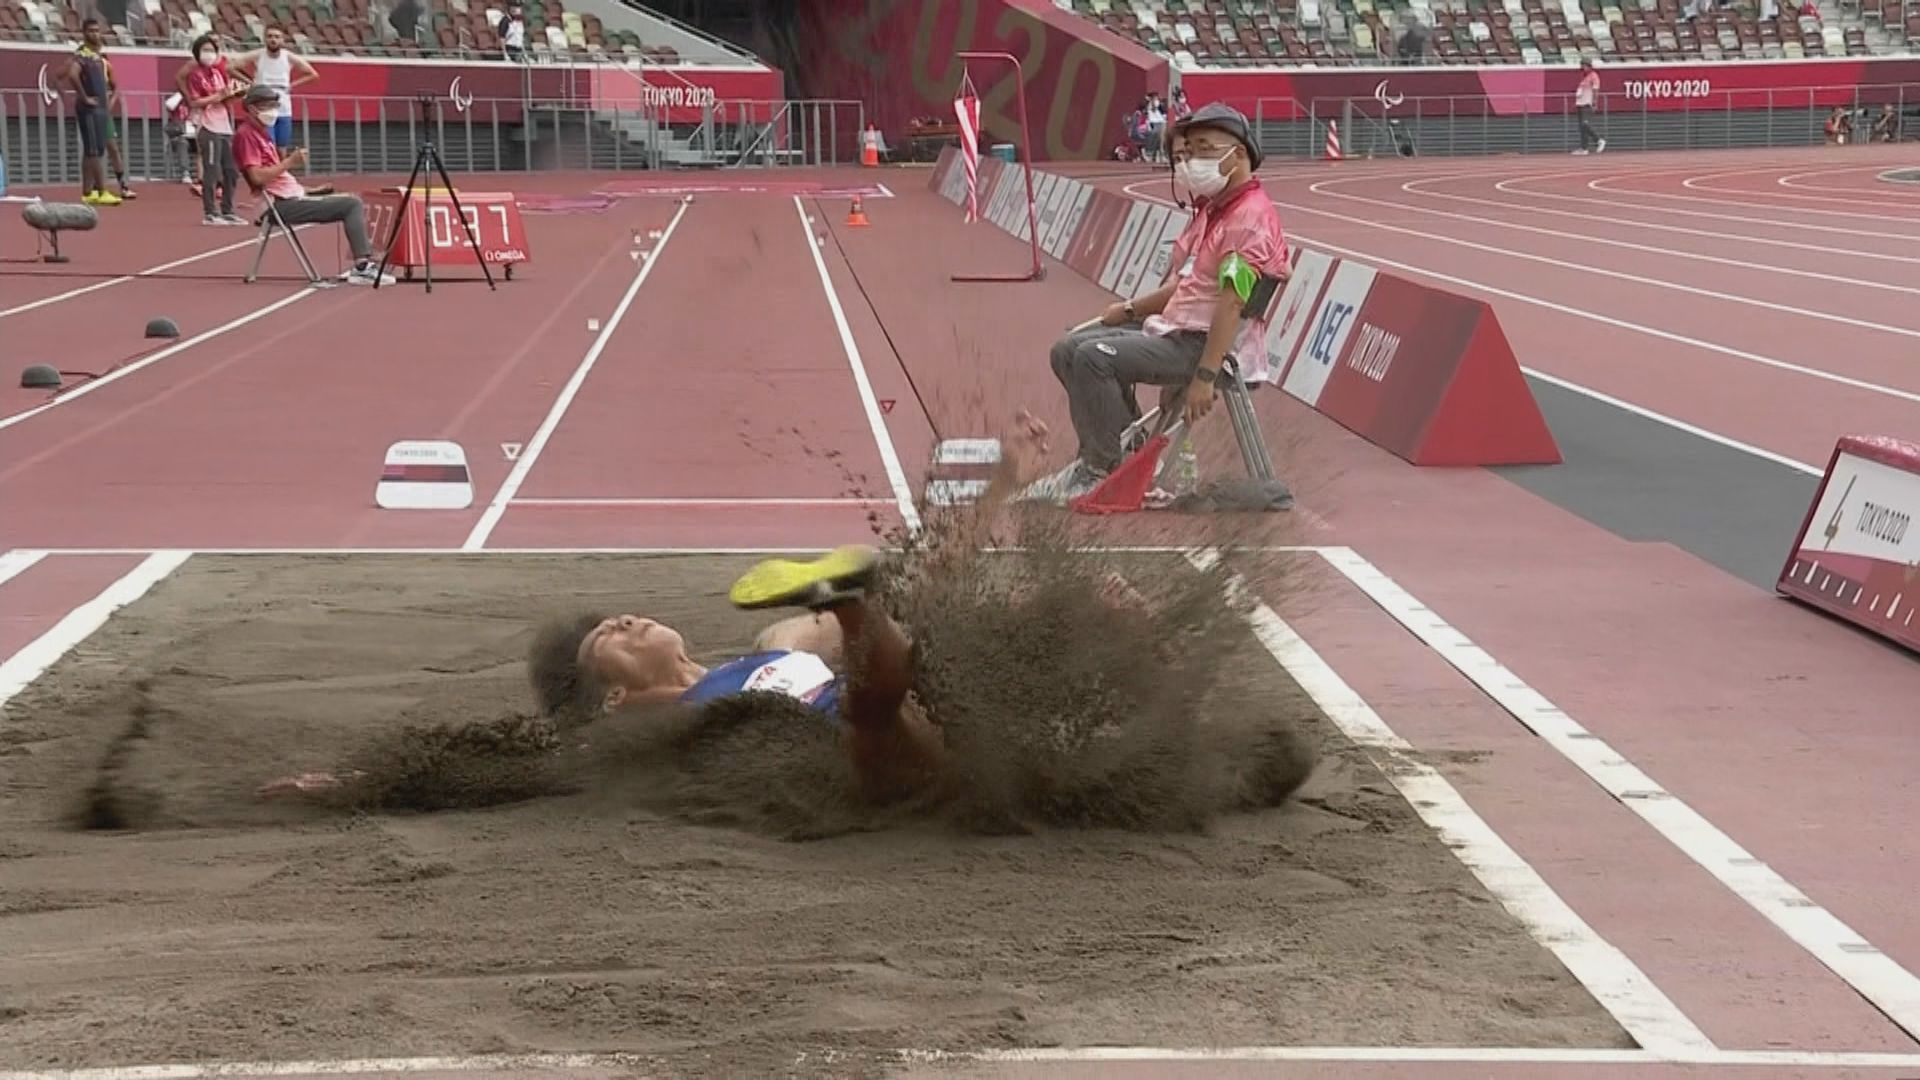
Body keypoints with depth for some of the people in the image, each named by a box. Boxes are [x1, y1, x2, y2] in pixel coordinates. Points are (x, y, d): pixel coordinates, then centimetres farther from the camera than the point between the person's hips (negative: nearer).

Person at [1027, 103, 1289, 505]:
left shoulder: (1250, 217, -17)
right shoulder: (1210, 210, 17)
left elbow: (1232, 304, -24)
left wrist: (1204, 376, -28)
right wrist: (1131, 308, 12)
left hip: (1204, 343, -11)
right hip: (1173, 328, 11)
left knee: (1094, 358, -25)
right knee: (1068, 351, 8)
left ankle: (1103, 469, -13)